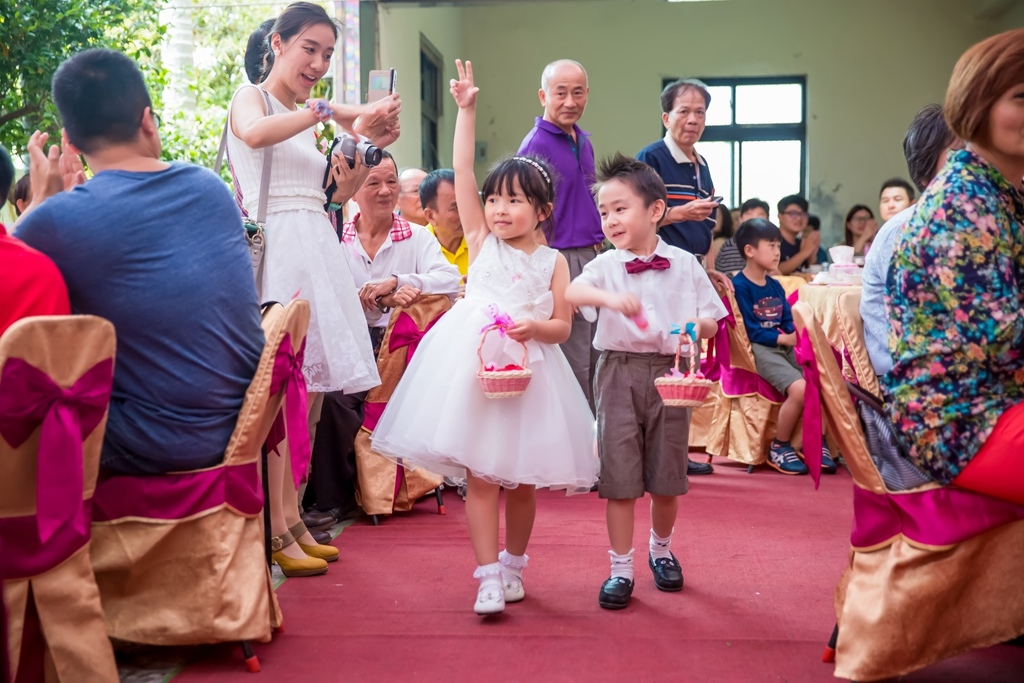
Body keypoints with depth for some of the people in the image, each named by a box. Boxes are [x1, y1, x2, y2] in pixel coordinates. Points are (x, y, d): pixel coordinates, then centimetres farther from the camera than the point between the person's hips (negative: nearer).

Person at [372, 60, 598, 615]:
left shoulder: (552, 262, 5)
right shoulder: (481, 241, 5)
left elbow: (562, 326, 3)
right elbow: (462, 170, 0)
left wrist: (534, 326, -17)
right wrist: (466, 110, -3)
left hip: (528, 369, 1)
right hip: (474, 363, -1)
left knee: (523, 476, 9)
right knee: (480, 474, -4)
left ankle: (513, 564, 29)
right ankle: (488, 576, 2)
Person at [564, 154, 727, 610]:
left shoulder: (684, 265, 4)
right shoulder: (606, 265, 1)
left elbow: (711, 323, 6)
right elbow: (570, 292, -20)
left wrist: (696, 328, -16)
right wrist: (608, 297, -38)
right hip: (618, 371, -1)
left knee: (667, 477, 11)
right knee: (619, 477, 0)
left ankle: (661, 549, 36)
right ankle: (621, 569, 13)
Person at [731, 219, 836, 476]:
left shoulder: (775, 286, 17)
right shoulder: (739, 286, -9)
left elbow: (789, 321, 14)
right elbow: (751, 332, -13)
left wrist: (800, 334, -8)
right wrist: (786, 338, -17)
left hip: (785, 346, 8)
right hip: (759, 350, -8)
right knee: (799, 387, -28)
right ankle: (779, 447, -6)